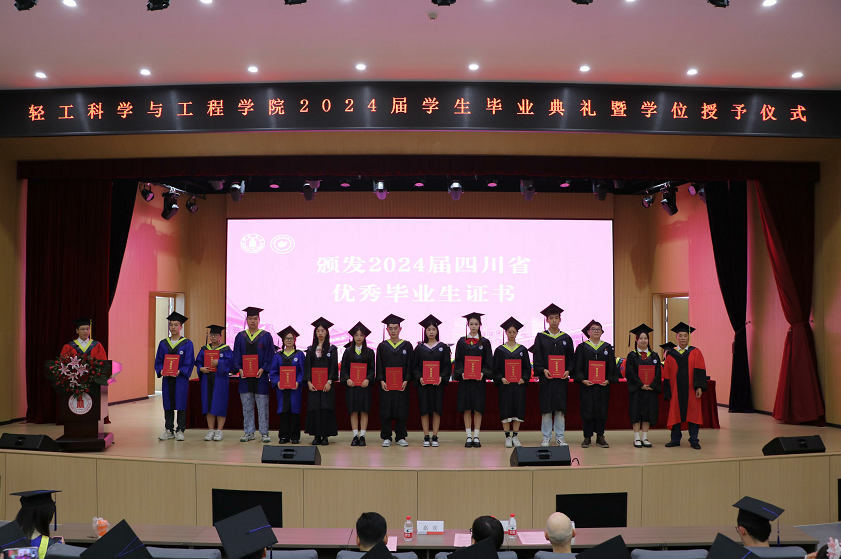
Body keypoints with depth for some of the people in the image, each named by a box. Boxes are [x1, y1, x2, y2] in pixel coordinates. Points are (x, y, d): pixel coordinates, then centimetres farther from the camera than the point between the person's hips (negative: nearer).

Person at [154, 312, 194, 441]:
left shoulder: (187, 343, 0)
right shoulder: (163, 343, 10)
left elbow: (189, 362, -5)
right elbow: (158, 360, 9)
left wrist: (180, 371, -20)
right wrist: (161, 370, -10)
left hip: (181, 378, -3)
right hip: (167, 378, 3)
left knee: (181, 403, -1)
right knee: (168, 404, 7)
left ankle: (180, 430, 6)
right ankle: (169, 430, 15)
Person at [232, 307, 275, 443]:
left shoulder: (266, 336, 2)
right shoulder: (240, 336, 8)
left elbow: (270, 356, -1)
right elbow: (236, 355, 7)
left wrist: (263, 369, -14)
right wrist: (239, 369, -9)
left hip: (260, 376, -2)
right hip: (245, 376, 2)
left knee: (262, 405, 0)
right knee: (247, 406, 7)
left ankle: (264, 432, 7)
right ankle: (249, 432, 15)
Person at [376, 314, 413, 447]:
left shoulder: (407, 346, 5)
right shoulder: (382, 346, 6)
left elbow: (410, 366, 2)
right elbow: (379, 366, 3)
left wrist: (406, 381, -10)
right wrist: (381, 381, -10)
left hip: (402, 384, 0)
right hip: (386, 384, 0)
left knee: (401, 410, 3)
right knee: (386, 410, 1)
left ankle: (401, 437, 13)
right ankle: (386, 437, 10)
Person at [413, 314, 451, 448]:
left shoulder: (443, 347, 6)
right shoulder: (420, 348, 7)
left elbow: (447, 365, 2)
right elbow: (415, 366, 4)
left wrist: (441, 377, -15)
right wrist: (419, 377, -13)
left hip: (438, 382, 0)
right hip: (423, 383, 0)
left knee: (436, 410, 0)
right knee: (424, 410, 1)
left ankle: (435, 437, 8)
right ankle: (426, 437, 8)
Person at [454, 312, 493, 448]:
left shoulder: (485, 342, 5)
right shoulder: (462, 342, 7)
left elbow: (488, 361, 2)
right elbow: (458, 360, 4)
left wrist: (483, 373, -14)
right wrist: (461, 372, -13)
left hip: (479, 379, 0)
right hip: (465, 379, 1)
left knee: (478, 408, -1)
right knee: (466, 408, 1)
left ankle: (476, 436, 6)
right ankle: (469, 437, 7)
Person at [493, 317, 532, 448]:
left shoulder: (522, 350, 8)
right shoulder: (500, 350, 5)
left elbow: (527, 368, 7)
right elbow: (495, 369, 2)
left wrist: (524, 378, -10)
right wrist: (501, 378, -15)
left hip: (519, 384, 1)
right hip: (505, 384, -1)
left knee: (518, 410, 1)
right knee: (506, 411, -2)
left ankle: (515, 436, 11)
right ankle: (508, 437, 6)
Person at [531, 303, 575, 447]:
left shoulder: (566, 338, 10)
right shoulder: (541, 337, 4)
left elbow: (571, 357, 9)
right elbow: (537, 357, -1)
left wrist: (568, 370, -8)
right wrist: (543, 370, -15)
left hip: (561, 377, 2)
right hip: (546, 376, -1)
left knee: (560, 407, 3)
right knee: (546, 407, 0)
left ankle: (559, 436, 11)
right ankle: (546, 437, 8)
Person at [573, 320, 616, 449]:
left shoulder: (607, 348, 10)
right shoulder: (582, 347, 4)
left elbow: (612, 367, 7)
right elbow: (578, 367, -1)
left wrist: (608, 380, -8)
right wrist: (582, 380, -15)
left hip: (603, 386, 2)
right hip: (587, 385, -2)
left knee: (601, 411, 4)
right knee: (587, 411, -1)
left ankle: (600, 437, 13)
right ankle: (587, 437, 7)